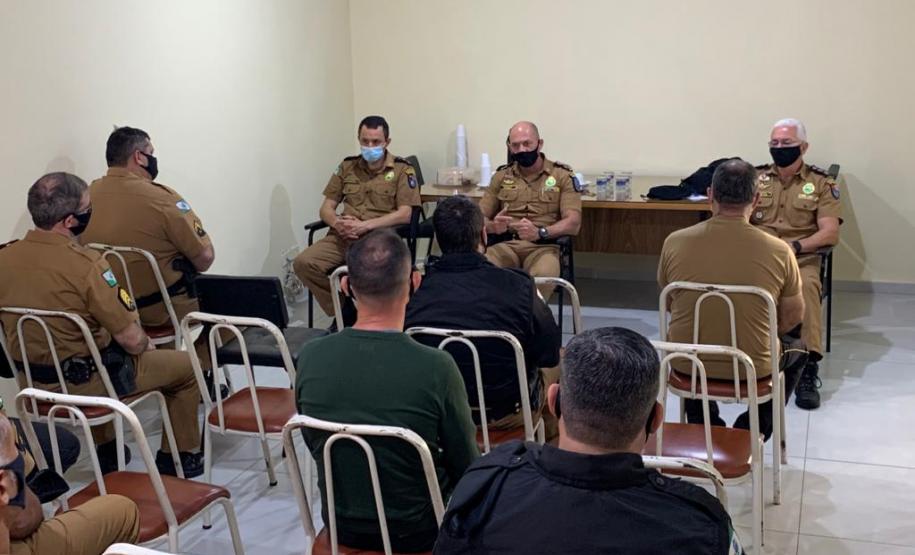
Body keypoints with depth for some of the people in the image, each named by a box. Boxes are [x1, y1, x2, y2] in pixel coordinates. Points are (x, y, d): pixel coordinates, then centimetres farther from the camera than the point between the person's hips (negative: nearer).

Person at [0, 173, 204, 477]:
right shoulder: (86, 265, -27)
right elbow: (132, 340, -23)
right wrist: (146, 344, 0)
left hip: (31, 383, 7)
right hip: (85, 383, -7)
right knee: (184, 366, 14)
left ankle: (106, 449, 45)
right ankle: (182, 456, 27)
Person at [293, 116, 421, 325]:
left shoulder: (403, 170, 3)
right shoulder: (347, 166, 15)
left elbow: (404, 214, -7)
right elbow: (326, 208, 14)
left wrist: (364, 225, -16)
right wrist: (337, 223, -10)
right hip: (343, 236, 5)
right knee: (303, 263, -21)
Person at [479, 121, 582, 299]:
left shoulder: (563, 175, 6)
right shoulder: (501, 175, 15)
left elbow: (573, 223, -4)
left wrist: (540, 232, -22)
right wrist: (493, 226, -12)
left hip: (543, 246, -2)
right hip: (506, 244, 2)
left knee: (544, 276, -38)